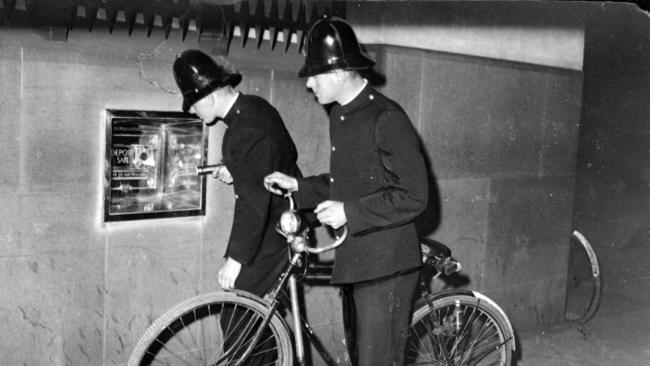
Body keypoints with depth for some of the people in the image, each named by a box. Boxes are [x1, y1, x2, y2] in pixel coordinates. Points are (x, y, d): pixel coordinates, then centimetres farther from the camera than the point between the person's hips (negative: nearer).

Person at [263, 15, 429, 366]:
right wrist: (297, 186, 7)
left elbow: (413, 197, -18)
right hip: (354, 261, 9)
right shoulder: (340, 115, 11)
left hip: (386, 266, -9)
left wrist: (349, 212, -21)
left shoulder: (386, 118, -17)